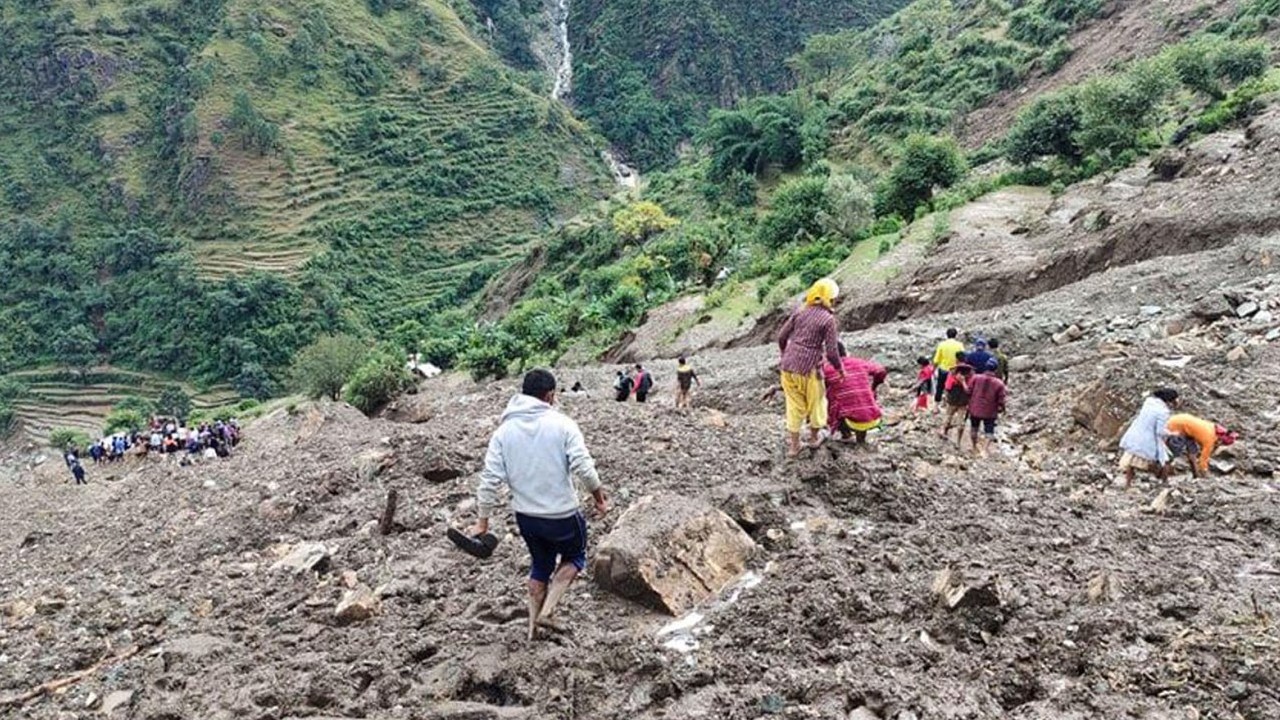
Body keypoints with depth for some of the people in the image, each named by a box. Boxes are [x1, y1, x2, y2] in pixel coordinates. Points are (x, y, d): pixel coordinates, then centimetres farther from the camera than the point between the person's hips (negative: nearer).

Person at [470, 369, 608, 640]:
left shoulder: (504, 431, -3)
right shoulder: (562, 424, -13)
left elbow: (490, 479, -6)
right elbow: (584, 467, -19)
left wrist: (483, 520, 1)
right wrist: (599, 498, -4)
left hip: (525, 515, 4)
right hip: (562, 514, -4)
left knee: (540, 565, 25)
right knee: (574, 557, 22)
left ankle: (534, 628, 30)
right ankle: (547, 611, 7)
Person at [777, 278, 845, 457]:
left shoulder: (800, 311, 3)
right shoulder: (828, 319, -10)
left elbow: (781, 337, 6)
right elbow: (831, 353, -11)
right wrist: (841, 369, 7)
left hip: (788, 366, 4)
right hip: (808, 368, -4)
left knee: (795, 405, 17)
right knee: (816, 402, 21)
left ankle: (793, 444, 24)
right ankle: (814, 438, 38)